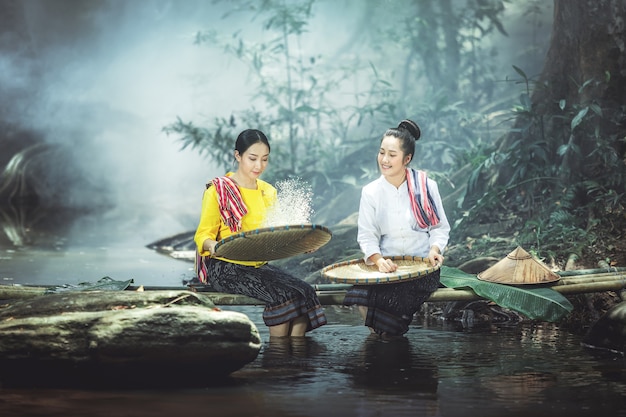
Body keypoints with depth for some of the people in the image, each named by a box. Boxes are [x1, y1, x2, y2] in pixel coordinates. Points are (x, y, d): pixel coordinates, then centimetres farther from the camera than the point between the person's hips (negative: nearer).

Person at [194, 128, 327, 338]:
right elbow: (202, 235, -4)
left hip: (261, 265, 6)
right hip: (226, 268, -6)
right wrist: (212, 245, -27)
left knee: (305, 292, -22)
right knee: (284, 294, -29)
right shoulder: (218, 191, -2)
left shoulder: (269, 192, 16)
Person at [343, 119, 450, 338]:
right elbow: (367, 236, 1)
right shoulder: (371, 192, 3)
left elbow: (440, 227, 8)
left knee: (390, 297, -32)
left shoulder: (426, 187, 1)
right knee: (362, 296, -30)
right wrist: (378, 260, -18)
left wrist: (434, 249, -12)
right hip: (385, 265, 2)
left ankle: (388, 336, 1)